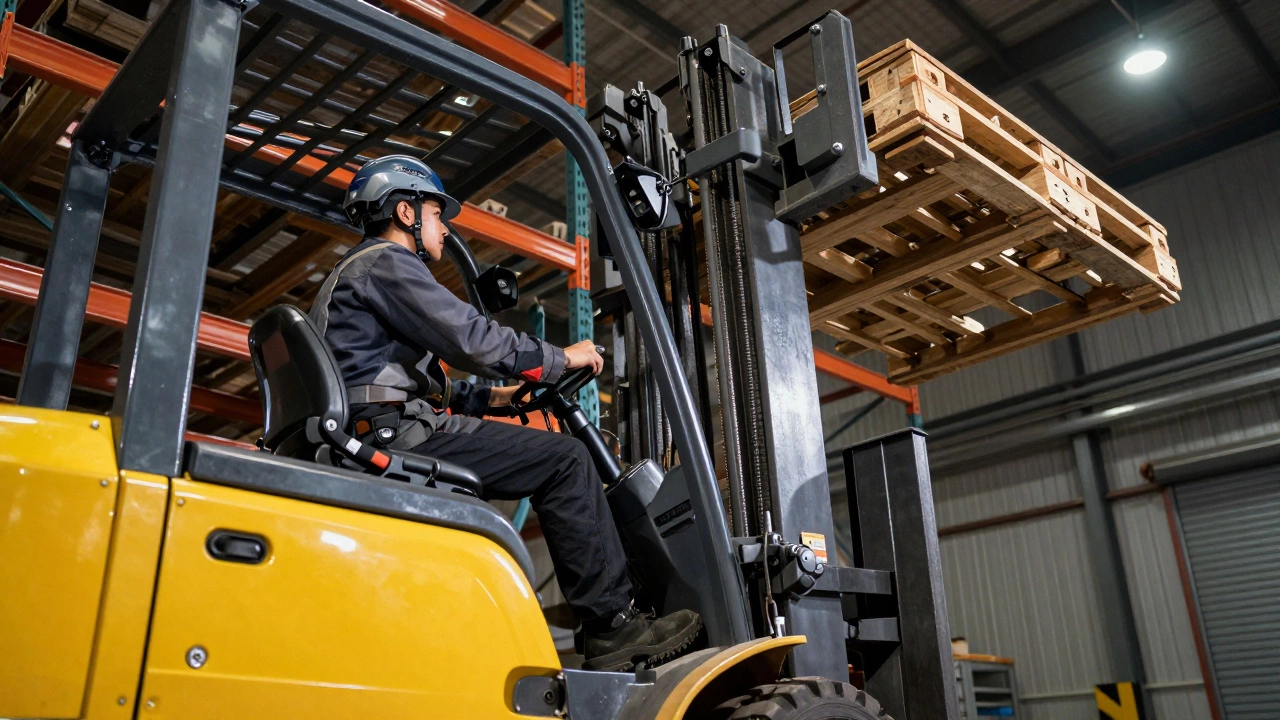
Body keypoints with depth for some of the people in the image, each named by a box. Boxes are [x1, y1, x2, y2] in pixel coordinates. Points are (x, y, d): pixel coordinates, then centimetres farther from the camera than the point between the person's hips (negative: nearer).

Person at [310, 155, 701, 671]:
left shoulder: (350, 275, 31)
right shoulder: (385, 262, -3)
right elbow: (470, 338, -14)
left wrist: (491, 398, 23)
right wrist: (562, 359, -1)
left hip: (370, 445, 11)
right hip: (397, 438, -11)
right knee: (564, 460, -12)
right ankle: (613, 624, -12)